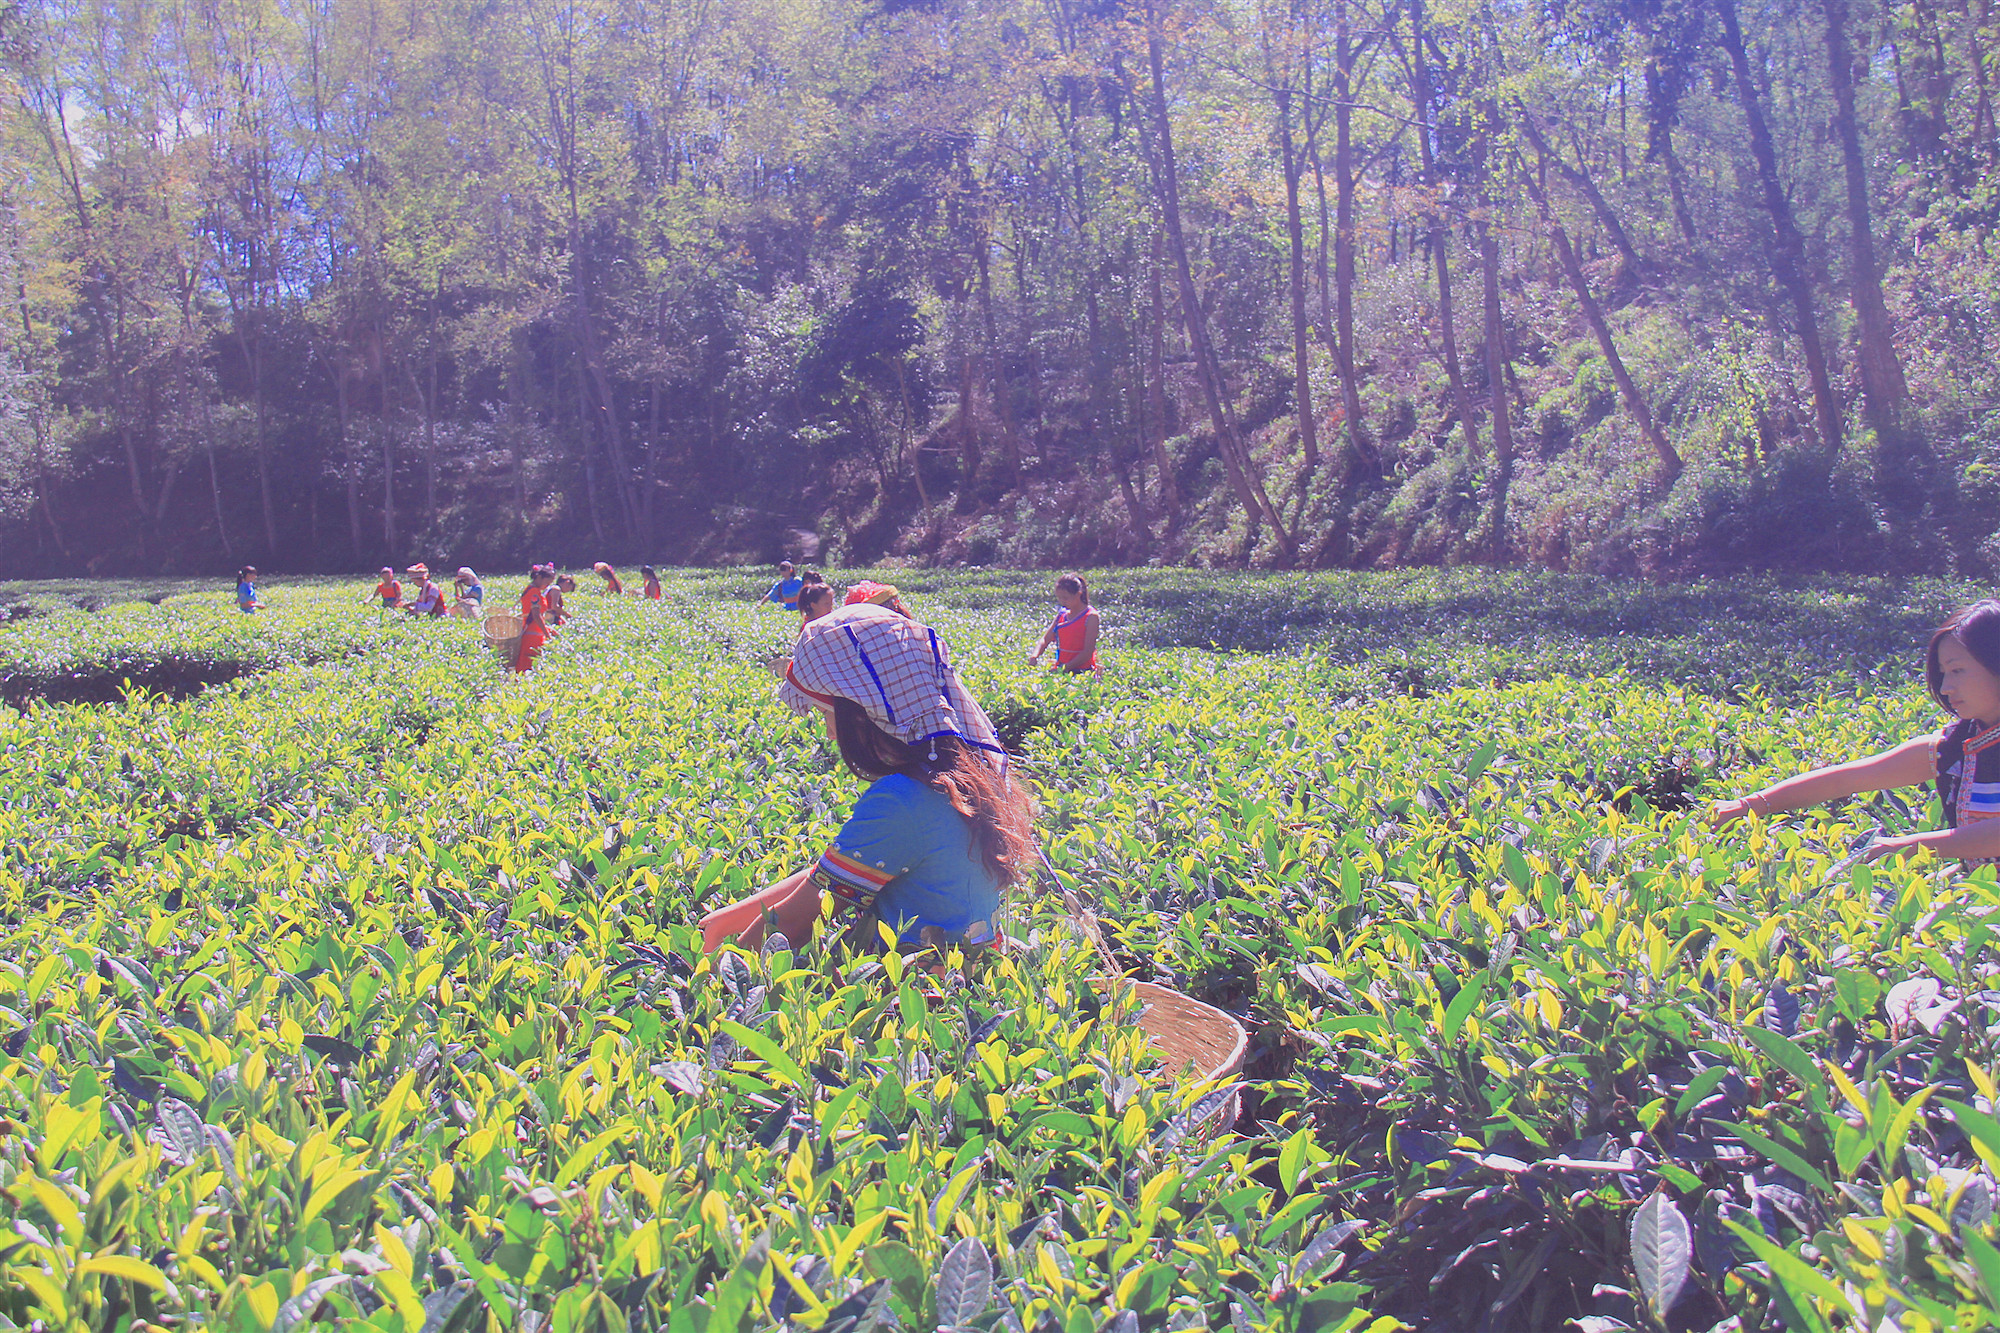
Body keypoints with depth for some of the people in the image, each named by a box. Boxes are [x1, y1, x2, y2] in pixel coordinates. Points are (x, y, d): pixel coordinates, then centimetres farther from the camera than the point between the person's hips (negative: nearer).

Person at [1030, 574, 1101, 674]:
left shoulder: (1091, 617, -6)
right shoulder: (1061, 615, 13)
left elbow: (1088, 652, -11)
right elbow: (1045, 639, 13)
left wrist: (1066, 668, -19)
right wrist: (1034, 656, -8)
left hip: (1082, 671, -6)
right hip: (1061, 669, 6)